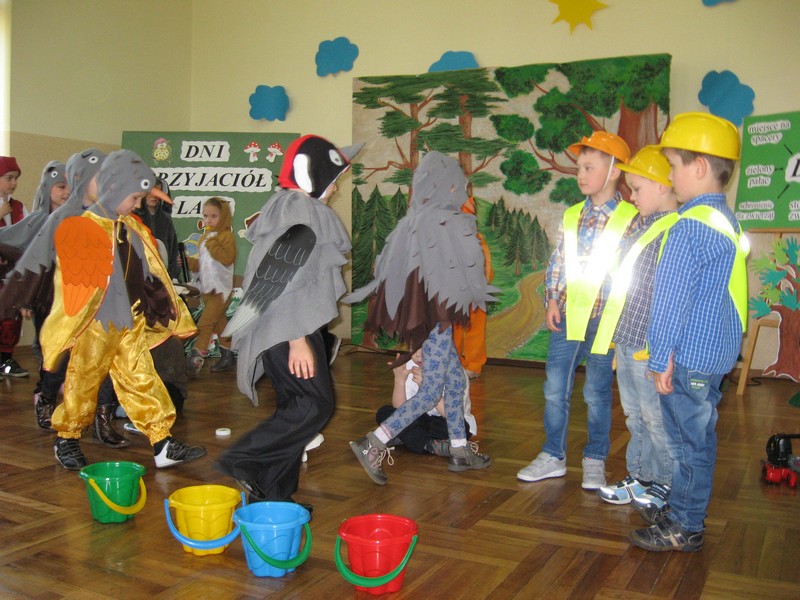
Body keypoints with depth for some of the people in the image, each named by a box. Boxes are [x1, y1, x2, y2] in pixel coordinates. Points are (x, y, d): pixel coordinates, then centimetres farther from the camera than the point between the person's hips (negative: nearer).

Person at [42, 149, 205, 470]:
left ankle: (163, 443, 7)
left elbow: (149, 274, 16)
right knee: (83, 381, 8)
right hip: (95, 326, -6)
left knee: (142, 380, 6)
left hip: (132, 324, 6)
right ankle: (66, 439, 28)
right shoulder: (81, 228, -12)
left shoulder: (134, 228, 9)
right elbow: (74, 277, -12)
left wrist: (159, 306, 14)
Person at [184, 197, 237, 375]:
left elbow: (228, 258, -26)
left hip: (220, 289, -9)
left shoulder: (226, 236, -12)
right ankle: (227, 356, 25)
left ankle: (195, 359, -4)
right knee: (219, 322, 15)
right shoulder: (205, 237, 13)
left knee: (205, 323, -9)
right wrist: (188, 262, 1)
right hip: (207, 288, 9)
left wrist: (212, 244, -29)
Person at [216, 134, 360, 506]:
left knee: (293, 406, 11)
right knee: (316, 403, -8)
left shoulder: (287, 209, 18)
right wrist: (298, 340, -23)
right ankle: (242, 459, -5)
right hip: (289, 329, -10)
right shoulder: (302, 214, -13)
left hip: (284, 329, 10)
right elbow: (286, 282, -22)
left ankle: (273, 493, 16)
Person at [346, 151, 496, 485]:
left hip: (419, 312, 8)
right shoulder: (450, 223, -15)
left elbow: (387, 265, 8)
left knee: (455, 380, 18)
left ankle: (459, 451, 27)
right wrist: (475, 295, 11)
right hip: (438, 313, -8)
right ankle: (372, 445, -6)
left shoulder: (413, 221, 5)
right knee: (431, 392, -2)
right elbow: (467, 270, -8)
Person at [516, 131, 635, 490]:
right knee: (555, 390, 8)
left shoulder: (630, 219, -5)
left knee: (597, 393, 7)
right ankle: (553, 456, 21)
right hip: (567, 315, 4)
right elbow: (557, 262, 12)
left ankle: (594, 461, 23)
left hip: (604, 318, -4)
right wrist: (552, 300, 2)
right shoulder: (571, 216, 8)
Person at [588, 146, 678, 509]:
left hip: (649, 347, -9)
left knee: (657, 418, 6)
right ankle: (639, 476, 32)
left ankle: (665, 482, 22)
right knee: (634, 416, 18)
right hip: (624, 342, 9)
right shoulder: (638, 227, 12)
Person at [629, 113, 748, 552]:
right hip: (715, 352, 9)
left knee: (689, 440, 2)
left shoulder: (690, 226, -20)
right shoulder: (727, 221, 11)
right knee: (694, 437, 19)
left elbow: (671, 299, -19)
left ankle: (684, 528, 15)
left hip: (690, 356, -9)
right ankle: (682, 508, 34)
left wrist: (662, 360, -13)